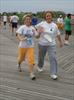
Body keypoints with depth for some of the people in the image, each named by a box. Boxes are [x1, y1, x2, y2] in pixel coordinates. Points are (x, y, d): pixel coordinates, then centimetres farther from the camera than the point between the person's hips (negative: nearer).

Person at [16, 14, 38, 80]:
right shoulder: (22, 27, -8)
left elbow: (37, 36, 7)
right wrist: (21, 39, -39)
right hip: (22, 46, -1)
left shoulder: (32, 28, 1)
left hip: (31, 46, 1)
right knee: (21, 58, 19)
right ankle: (19, 64, 54)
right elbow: (18, 35, -19)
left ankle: (32, 73, -9)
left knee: (31, 59, -13)